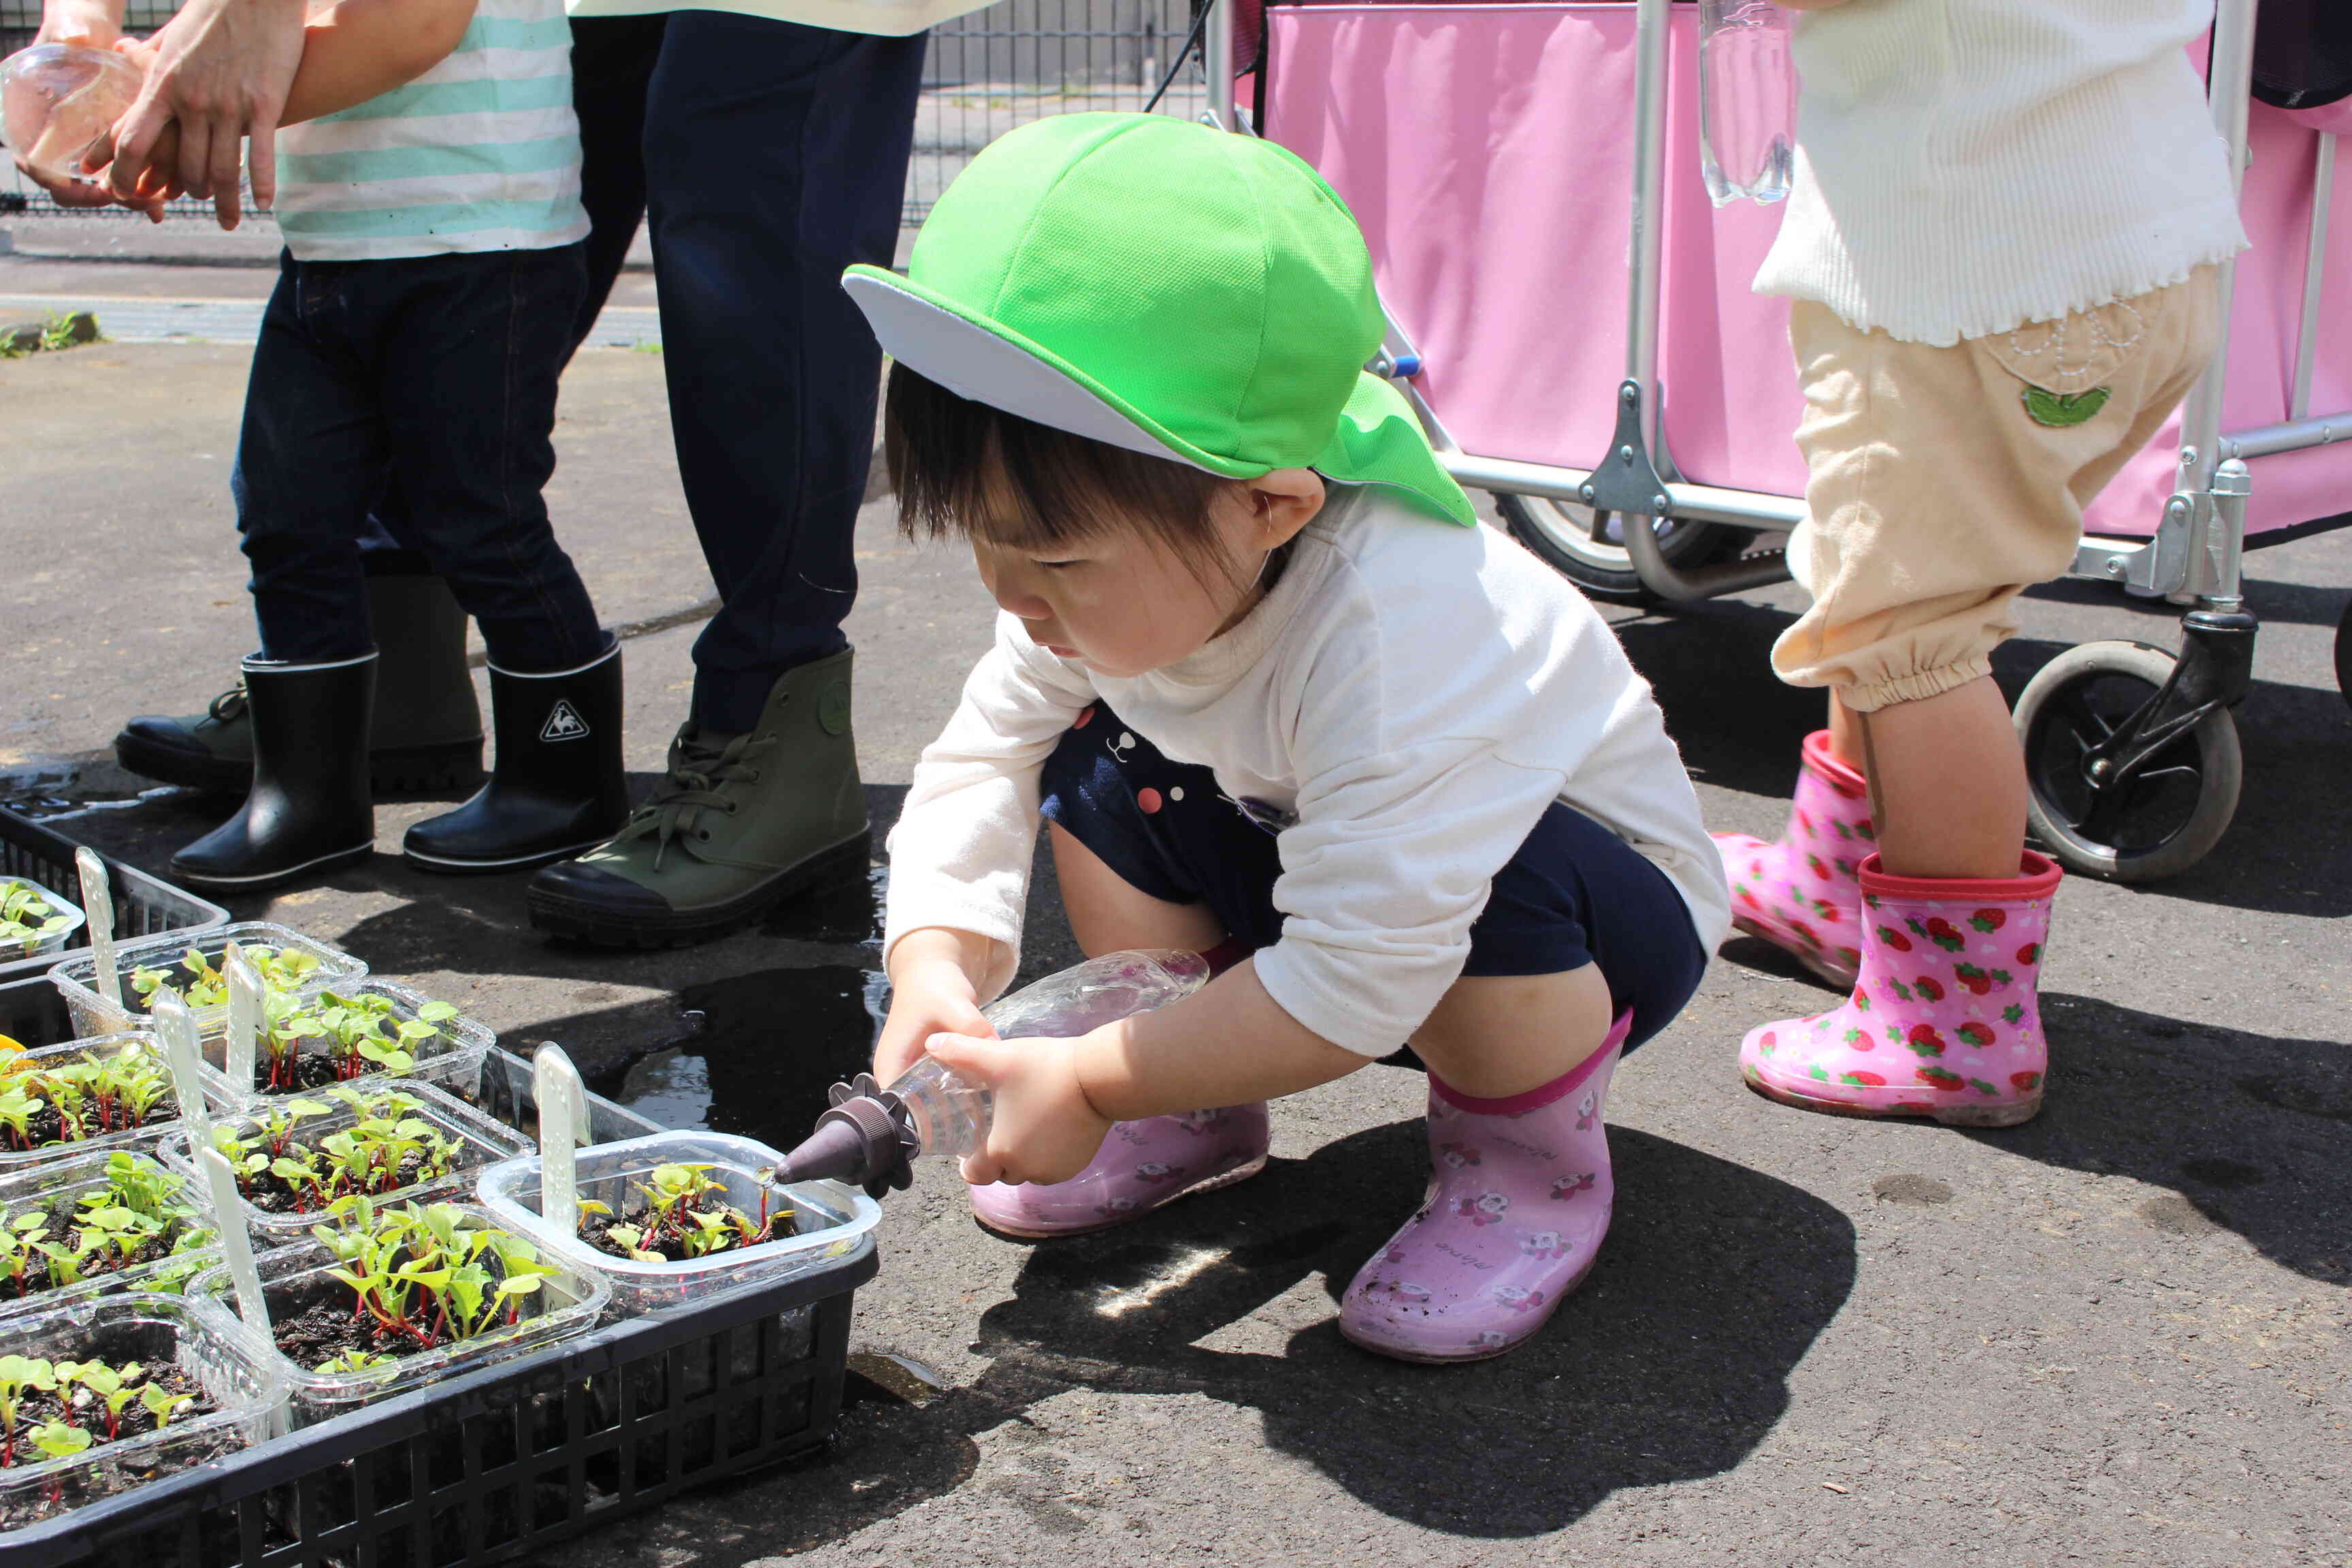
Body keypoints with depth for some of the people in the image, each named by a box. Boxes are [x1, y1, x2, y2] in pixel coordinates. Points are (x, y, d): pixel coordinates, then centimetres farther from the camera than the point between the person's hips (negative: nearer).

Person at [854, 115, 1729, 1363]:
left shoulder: (1394, 637, -41)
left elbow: (1353, 983, -42)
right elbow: (977, 766, -8)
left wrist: (1092, 1084, -34)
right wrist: (935, 973, -25)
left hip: (1593, 920, -6)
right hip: (1299, 856, 7)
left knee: (1488, 888, -39)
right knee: (1100, 771, -12)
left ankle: (1534, 1166, -8)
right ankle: (1196, 1118, 4)